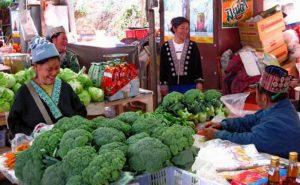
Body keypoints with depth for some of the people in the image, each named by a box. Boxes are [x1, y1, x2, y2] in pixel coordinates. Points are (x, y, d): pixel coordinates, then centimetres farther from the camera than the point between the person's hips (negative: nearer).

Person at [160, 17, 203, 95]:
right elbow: (163, 68, 4)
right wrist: (163, 87, 1)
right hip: (172, 87, 0)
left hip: (190, 86, 0)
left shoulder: (193, 45, 0)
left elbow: (198, 67, 2)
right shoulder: (166, 46, 1)